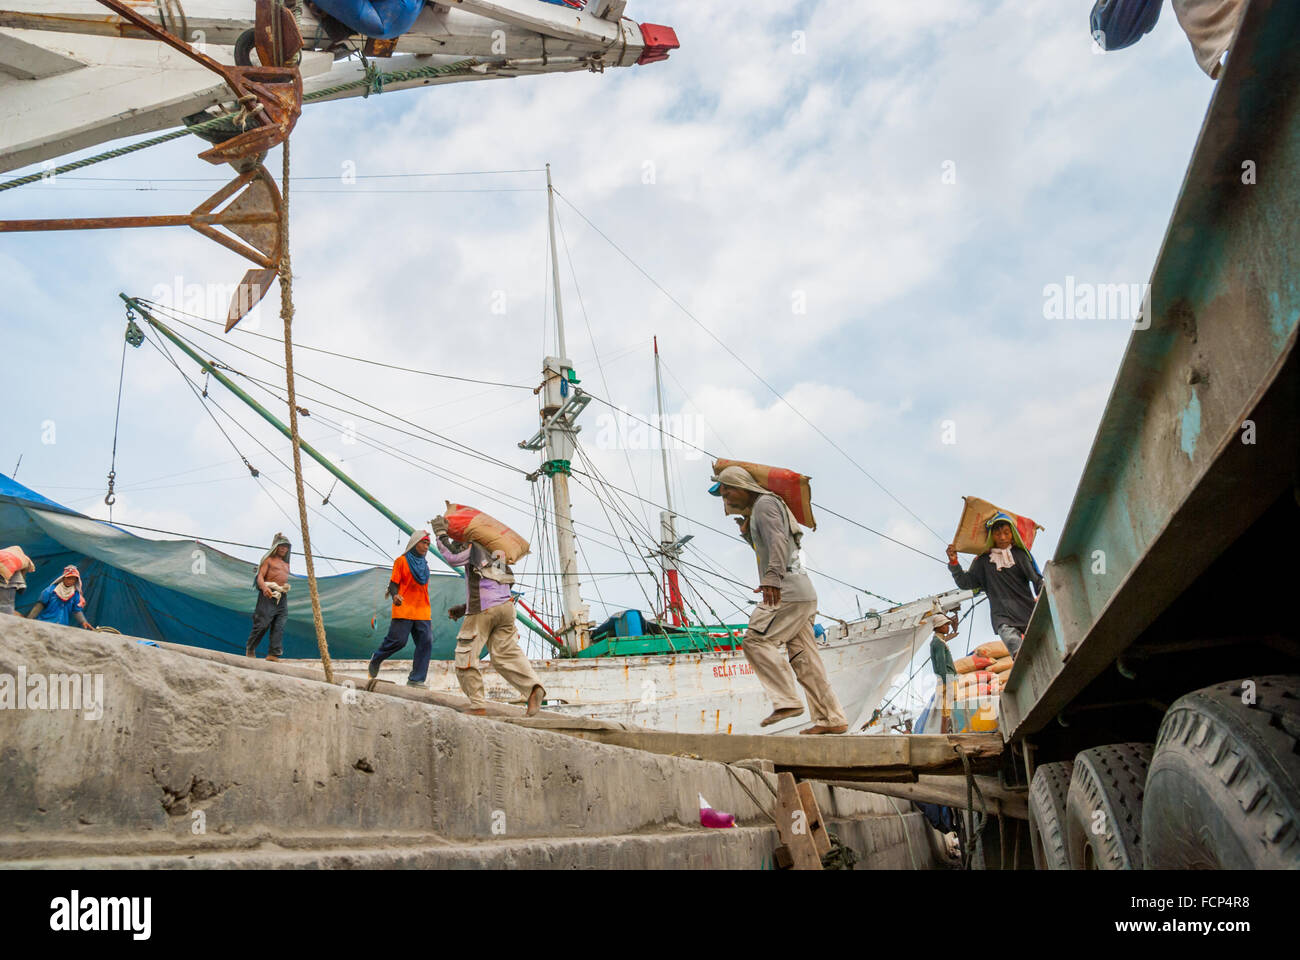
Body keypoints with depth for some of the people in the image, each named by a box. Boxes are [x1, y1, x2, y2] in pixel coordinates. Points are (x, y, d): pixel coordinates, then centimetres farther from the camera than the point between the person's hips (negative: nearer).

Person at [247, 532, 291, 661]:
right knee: (262, 623, -9)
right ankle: (250, 649, 9)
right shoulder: (268, 560, 8)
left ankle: (273, 653, -12)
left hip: (282, 597, 6)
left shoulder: (286, 564, 28)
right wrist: (264, 588, -25)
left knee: (279, 626, -7)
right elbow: (260, 576, -6)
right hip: (269, 594, -6)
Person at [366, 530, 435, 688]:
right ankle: (376, 660, 20)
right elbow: (393, 584, -2)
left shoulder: (424, 564, 20)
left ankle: (416, 679, -6)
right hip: (404, 610, -5)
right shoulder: (401, 561, 2)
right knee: (398, 640, -10)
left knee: (426, 643, -8)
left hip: (422, 613, 6)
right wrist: (395, 595, -25)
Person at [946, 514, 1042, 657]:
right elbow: (965, 583, 11)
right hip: (1003, 617, -2)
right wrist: (954, 563, -3)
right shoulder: (983, 561, 12)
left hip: (1028, 611, 2)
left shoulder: (1019, 554, 12)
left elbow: (1036, 578, 5)